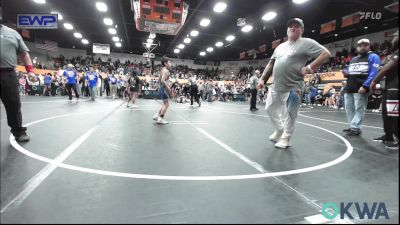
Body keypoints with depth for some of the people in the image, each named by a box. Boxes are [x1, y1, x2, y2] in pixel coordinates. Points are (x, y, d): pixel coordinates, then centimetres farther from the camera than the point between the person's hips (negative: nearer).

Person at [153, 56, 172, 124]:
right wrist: (168, 87, -23)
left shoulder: (163, 70, 16)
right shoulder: (166, 71, -14)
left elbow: (159, 80, 24)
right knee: (166, 104, -4)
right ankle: (160, 119, -1)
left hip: (162, 88, 10)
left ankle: (157, 116, 20)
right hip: (164, 89, -10)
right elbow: (163, 80, -27)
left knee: (165, 104, 18)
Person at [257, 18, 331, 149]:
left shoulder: (306, 43, -2)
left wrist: (310, 67, -18)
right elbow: (270, 65, 20)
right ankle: (279, 130, 36)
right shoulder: (280, 47, 18)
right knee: (270, 109, 15)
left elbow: (326, 54, -9)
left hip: (292, 88, -7)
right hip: (275, 86, 7)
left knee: (290, 115, 1)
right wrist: (263, 79, 12)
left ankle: (285, 138, 19)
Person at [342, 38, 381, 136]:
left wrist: (365, 86, -21)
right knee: (349, 108, 8)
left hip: (361, 88, -7)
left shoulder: (373, 57, 2)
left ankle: (355, 128, -4)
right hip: (349, 88, 7)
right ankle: (352, 127, 17)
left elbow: (374, 73, -9)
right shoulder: (353, 59, 24)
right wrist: (346, 73, 5)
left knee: (359, 109, -6)